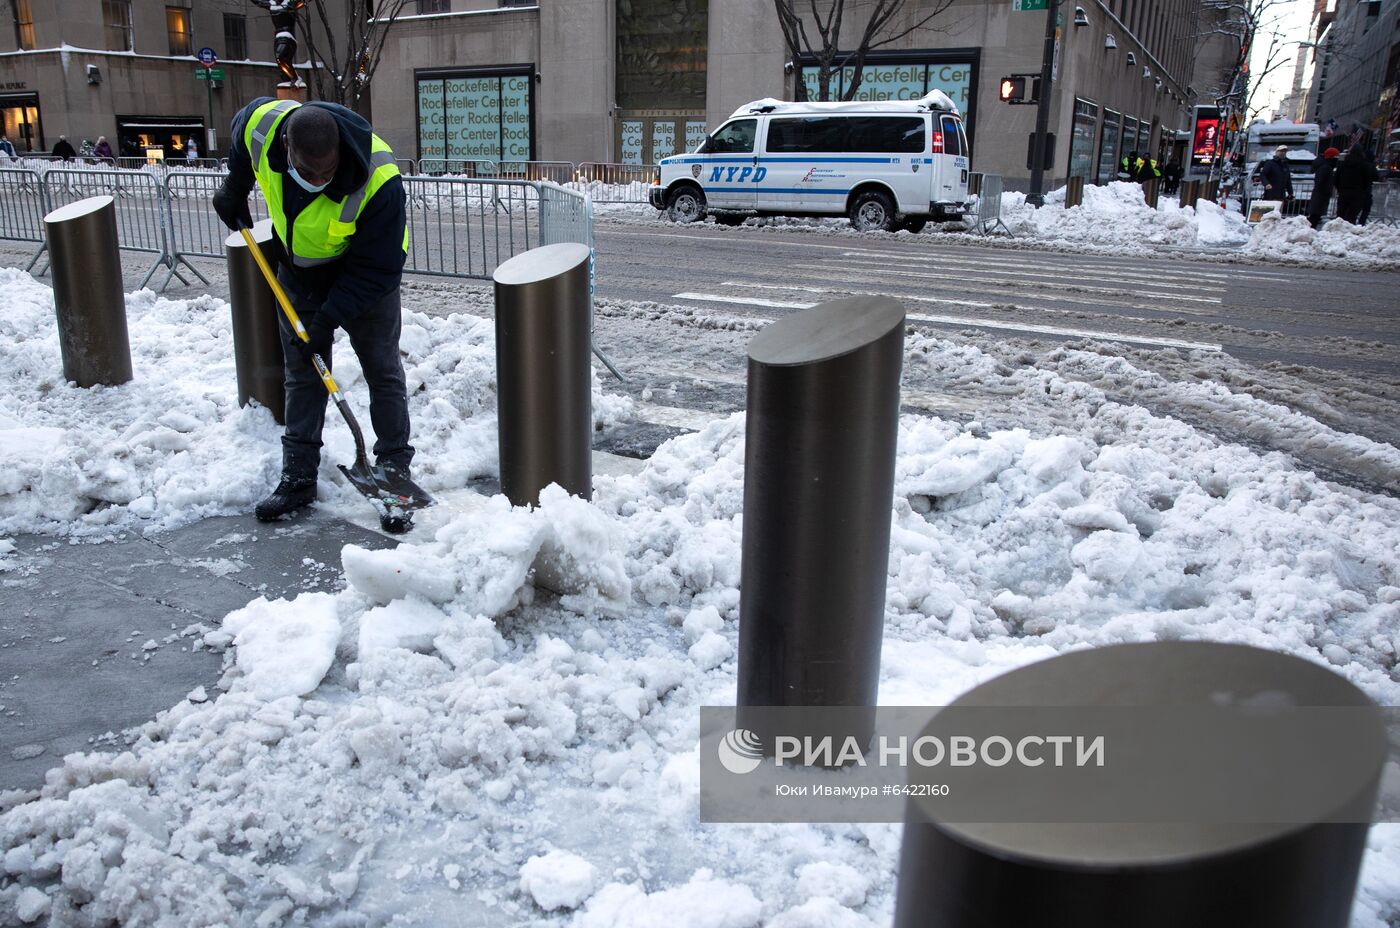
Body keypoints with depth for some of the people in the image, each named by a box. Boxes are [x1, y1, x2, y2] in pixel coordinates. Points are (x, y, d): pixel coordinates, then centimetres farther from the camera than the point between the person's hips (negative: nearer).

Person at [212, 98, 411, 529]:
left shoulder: (378, 180, -38)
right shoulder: (260, 124, -25)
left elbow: (377, 268, -30)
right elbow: (240, 129, 4)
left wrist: (328, 319, -28)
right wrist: (234, 190, 12)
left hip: (365, 279, -4)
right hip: (298, 274, 5)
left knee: (383, 374, 0)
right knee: (302, 376, 10)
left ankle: (395, 473, 9)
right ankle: (298, 477, 19)